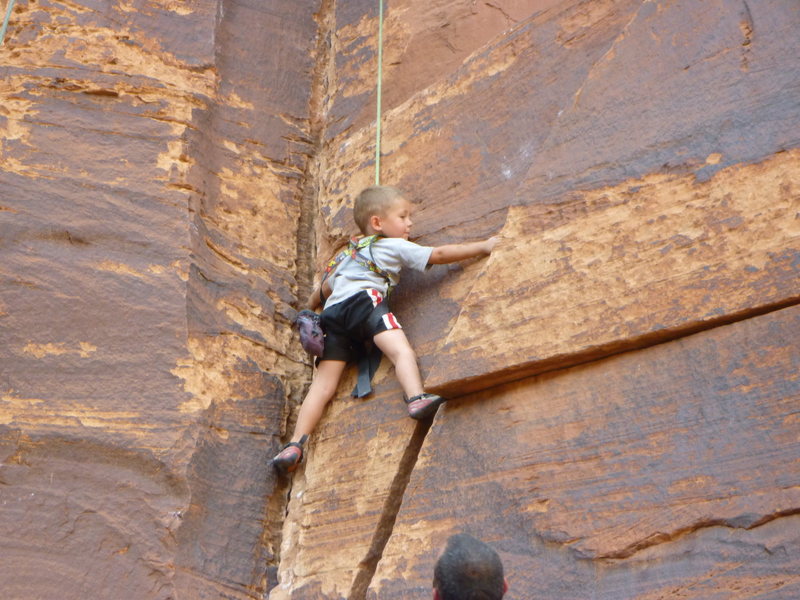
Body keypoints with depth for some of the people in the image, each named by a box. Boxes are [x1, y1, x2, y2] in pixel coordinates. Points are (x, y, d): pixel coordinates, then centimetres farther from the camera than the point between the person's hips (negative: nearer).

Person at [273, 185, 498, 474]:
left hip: (333, 312, 6)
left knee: (323, 385, 0)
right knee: (401, 351, -19)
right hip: (364, 300, -6)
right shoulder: (395, 247, 19)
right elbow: (440, 254, 15)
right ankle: (417, 398, -45)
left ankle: (296, 443, -8)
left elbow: (325, 287, 48)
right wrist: (484, 246, 24)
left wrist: (313, 303, 68)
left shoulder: (351, 254, 38)